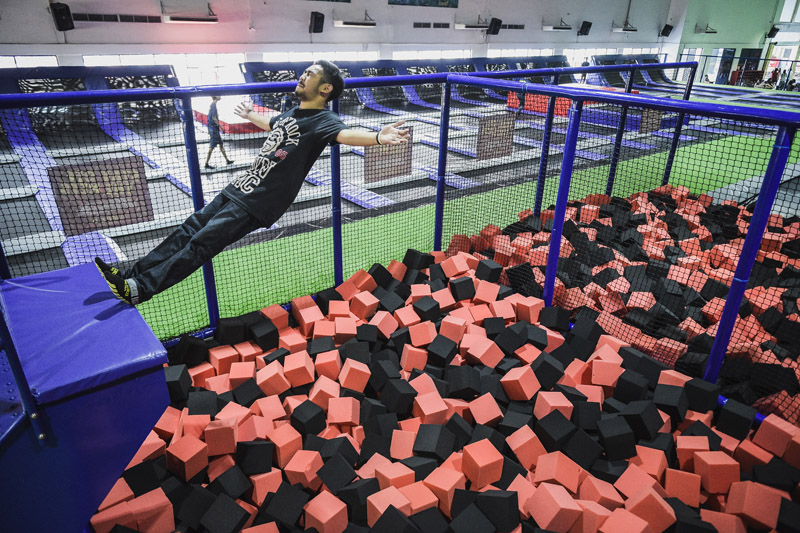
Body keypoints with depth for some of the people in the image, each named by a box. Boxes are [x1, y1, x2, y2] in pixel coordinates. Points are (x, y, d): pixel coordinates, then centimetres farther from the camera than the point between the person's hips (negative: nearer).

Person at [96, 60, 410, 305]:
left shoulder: (322, 121, -12)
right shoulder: (293, 112, 15)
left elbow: (345, 134, -34)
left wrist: (378, 137, -55)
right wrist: (250, 115, 58)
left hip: (255, 204, -9)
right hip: (238, 189, 9)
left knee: (201, 244, -12)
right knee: (190, 229, 7)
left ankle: (139, 290, -7)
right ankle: (130, 276, 12)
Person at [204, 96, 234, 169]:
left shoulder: (213, 105, 11)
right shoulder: (214, 105, -16)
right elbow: (214, 118, -20)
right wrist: (219, 126, -13)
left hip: (213, 128, 10)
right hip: (213, 128, -10)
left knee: (221, 144, 17)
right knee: (211, 147, -4)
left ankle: (227, 160, 28)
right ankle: (206, 164, 2)